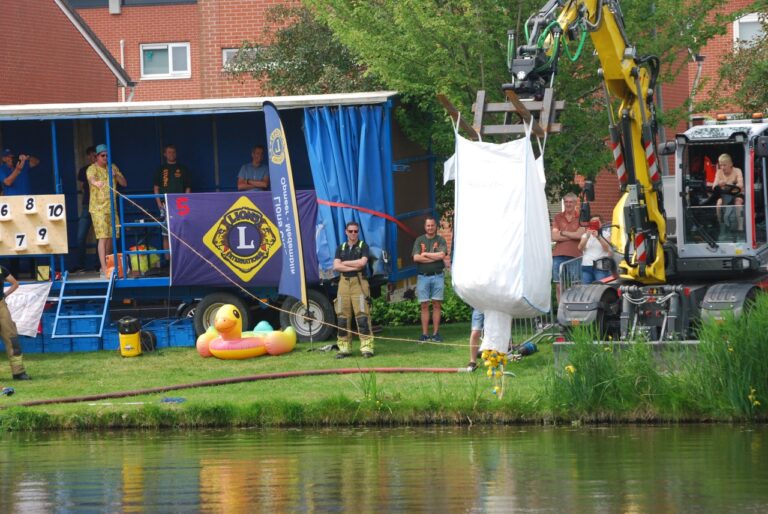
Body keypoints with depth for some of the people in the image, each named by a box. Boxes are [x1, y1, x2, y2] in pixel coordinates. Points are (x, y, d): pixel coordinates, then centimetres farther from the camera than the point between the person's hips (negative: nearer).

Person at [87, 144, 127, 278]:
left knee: (110, 237, 10)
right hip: (98, 208, -6)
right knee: (103, 237, -14)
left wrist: (116, 175, -9)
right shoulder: (92, 169, -7)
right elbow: (91, 178, -30)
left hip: (112, 208, 6)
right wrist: (96, 183, -54)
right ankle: (104, 269, -19)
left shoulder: (113, 168, 12)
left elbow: (124, 183, 11)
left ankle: (107, 266, 22)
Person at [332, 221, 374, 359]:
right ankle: (344, 347, 6)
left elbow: (362, 262, -11)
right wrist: (354, 267, -6)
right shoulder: (341, 248, 16)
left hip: (359, 283, -4)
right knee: (342, 316, 2)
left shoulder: (363, 246, 6)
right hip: (344, 283, 4)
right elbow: (336, 266, 2)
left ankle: (367, 347, -14)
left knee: (362, 315, -11)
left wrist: (345, 263, -2)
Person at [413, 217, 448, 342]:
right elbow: (416, 258, -5)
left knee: (436, 305, -1)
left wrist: (425, 254, -6)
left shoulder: (440, 240, 6)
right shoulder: (419, 240, 9)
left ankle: (435, 333, 2)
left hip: (437, 276, -1)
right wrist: (434, 258, -8)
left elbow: (442, 254, -11)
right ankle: (425, 334, 2)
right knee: (424, 305, 1)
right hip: (423, 276, 1)